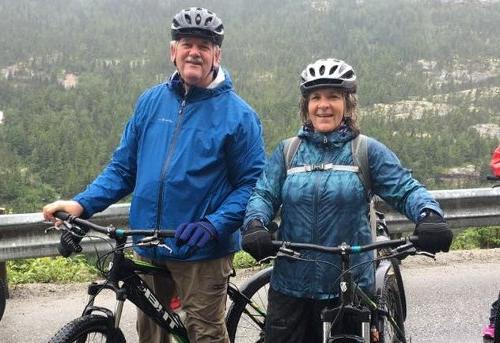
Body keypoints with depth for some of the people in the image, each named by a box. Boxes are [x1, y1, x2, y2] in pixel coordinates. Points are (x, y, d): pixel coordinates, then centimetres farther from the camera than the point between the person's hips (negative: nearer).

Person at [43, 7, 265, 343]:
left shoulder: (237, 113, -7)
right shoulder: (151, 101, 6)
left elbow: (253, 183, -8)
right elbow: (123, 167, 8)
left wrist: (213, 225, -21)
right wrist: (82, 203, -5)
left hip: (202, 253, -4)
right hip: (148, 248, 5)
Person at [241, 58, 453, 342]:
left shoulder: (368, 151, 0)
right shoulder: (287, 152, 7)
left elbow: (406, 189, -5)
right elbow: (263, 194, 1)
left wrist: (430, 215, -25)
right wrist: (255, 224, -20)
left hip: (350, 288, -2)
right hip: (290, 287, 2)